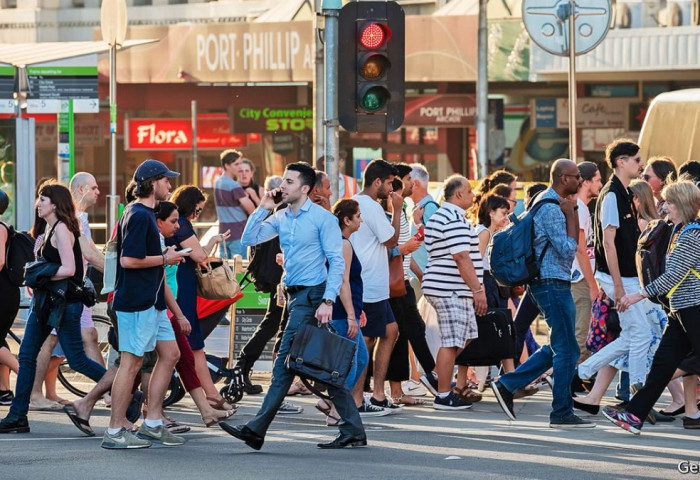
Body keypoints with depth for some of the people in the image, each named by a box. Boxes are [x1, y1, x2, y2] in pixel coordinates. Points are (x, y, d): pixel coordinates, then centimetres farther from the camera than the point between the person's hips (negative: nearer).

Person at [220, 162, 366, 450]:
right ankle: (353, 431, 9)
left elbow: (337, 262, -12)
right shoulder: (281, 218, 13)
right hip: (295, 296, 9)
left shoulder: (322, 219, -8)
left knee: (284, 363, -9)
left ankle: (256, 431, -10)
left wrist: (328, 301, -20)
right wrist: (263, 209, 0)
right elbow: (249, 239, 10)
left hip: (311, 296, -9)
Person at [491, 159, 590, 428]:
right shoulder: (551, 208, -16)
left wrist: (572, 210, 11)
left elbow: (573, 243, 21)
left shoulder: (548, 203, 17)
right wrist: (570, 214, -14)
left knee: (559, 348, 14)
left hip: (553, 283, 11)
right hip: (552, 282, -11)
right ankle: (562, 414, -2)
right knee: (567, 350, -6)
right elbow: (567, 249, -21)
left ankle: (507, 385, 13)